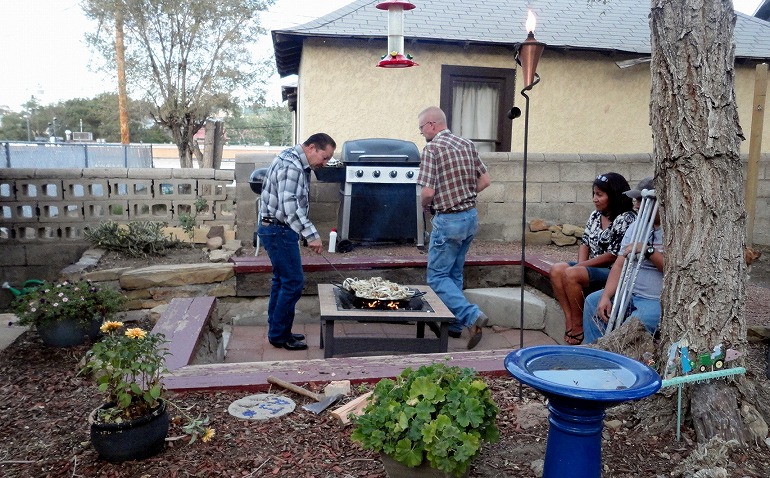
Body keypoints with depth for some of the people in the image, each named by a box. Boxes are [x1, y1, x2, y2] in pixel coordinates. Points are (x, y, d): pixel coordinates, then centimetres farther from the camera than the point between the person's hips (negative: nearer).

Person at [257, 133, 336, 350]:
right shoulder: (291, 167, -20)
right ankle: (279, 335, 4)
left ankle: (277, 332, 24)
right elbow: (290, 208, -27)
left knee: (282, 280, 15)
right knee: (293, 282, -6)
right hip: (279, 230, -11)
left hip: (278, 229, 11)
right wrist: (311, 235, -28)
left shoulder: (296, 162, 13)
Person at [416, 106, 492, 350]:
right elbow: (485, 180, 10)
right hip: (471, 216, 8)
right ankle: (454, 323, 24)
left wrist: (426, 206, 1)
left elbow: (428, 191, -19)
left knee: (437, 277, 1)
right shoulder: (467, 144, 8)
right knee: (454, 274, 18)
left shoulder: (432, 149, -14)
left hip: (449, 221, -8)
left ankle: (472, 316, -13)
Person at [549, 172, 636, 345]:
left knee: (571, 275, -28)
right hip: (592, 267, 8)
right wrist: (580, 265, -8)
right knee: (556, 269, -12)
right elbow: (585, 243, 12)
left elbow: (613, 256, -18)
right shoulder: (595, 216, 10)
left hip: (612, 271, -8)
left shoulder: (625, 219, -14)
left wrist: (580, 267, -14)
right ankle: (569, 317, -14)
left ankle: (578, 325, -13)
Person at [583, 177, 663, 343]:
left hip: (658, 300, -8)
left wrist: (648, 251, -25)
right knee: (593, 301, 1)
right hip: (630, 293, 8)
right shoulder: (636, 226, 11)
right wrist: (606, 296, -6)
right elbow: (620, 265, 5)